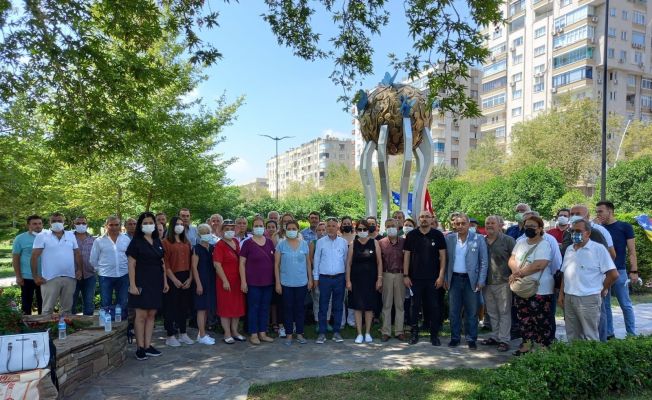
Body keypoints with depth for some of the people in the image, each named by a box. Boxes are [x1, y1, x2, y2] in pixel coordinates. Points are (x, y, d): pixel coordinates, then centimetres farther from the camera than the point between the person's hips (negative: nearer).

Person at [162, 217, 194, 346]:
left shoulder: (187, 242, 13)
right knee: (171, 307, 1)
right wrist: (174, 280, -14)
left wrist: (190, 278, -2)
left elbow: (190, 261, 10)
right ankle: (170, 336, 9)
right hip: (172, 278, -5)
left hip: (186, 279, 5)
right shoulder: (166, 242, -3)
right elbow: (165, 263, -10)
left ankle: (183, 334, 19)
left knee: (184, 306, 10)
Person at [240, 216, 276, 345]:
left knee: (265, 307, 11)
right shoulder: (248, 243, -6)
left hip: (268, 281, 4)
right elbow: (242, 263, -6)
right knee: (253, 307, 4)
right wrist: (243, 281, -11)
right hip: (253, 281, -4)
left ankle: (263, 333, 22)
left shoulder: (269, 242, 6)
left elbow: (274, 260, 13)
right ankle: (253, 334, 15)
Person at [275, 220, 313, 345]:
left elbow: (308, 263, 8)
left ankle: (299, 334, 20)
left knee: (300, 308, 8)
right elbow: (276, 264, -2)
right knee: (288, 308, 6)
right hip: (286, 283, -1)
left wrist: (310, 279, 5)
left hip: (302, 283, 1)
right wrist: (277, 282, -5)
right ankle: (289, 335, 18)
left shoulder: (304, 244, 3)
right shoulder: (281, 244, -3)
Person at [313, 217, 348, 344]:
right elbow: (316, 260, 4)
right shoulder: (320, 242, 1)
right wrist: (315, 277, 2)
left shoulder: (343, 242, 4)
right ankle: (322, 333, 11)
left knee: (338, 306, 8)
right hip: (324, 278, -1)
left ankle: (336, 332, 18)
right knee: (323, 306, 3)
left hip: (339, 278, 1)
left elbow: (346, 260, 8)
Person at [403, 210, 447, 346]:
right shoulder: (411, 235, 3)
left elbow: (442, 256, 1)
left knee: (434, 306, 5)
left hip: (433, 278, -1)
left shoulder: (438, 235, 1)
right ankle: (414, 333, 18)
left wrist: (441, 276, -6)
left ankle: (434, 334, 17)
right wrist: (405, 275, -1)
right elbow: (406, 256, 4)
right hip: (415, 278, 1)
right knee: (414, 306, 7)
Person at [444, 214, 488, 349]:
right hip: (454, 279, 2)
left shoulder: (478, 239, -3)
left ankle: (471, 339, 17)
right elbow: (445, 260, 8)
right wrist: (445, 279, 4)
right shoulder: (449, 239, 4)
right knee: (454, 311, 8)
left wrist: (481, 281, -6)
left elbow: (483, 262, -2)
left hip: (471, 280, -2)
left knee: (471, 312, 5)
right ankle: (455, 338, 20)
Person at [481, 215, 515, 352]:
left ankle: (504, 340, 8)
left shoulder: (508, 240, -4)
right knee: (492, 313, 14)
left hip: (503, 283, -5)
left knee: (504, 312, 1)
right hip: (487, 283, 5)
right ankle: (495, 337, 25)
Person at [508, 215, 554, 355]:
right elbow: (512, 260, 6)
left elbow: (539, 265, -24)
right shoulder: (520, 243, 11)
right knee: (524, 319, 14)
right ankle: (527, 344, 27)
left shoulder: (544, 245, -12)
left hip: (540, 290, -7)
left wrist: (520, 273, -16)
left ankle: (543, 348, 11)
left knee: (541, 321, -1)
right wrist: (516, 271, -16)